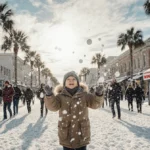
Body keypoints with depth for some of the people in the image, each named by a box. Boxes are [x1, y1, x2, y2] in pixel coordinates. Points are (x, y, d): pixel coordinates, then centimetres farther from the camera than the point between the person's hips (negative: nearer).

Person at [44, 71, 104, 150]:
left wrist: (98, 94, -35)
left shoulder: (84, 95, -5)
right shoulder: (61, 96, -5)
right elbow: (53, 106, -19)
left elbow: (95, 103, -14)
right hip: (66, 132, 0)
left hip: (82, 131, 0)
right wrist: (49, 95, -38)